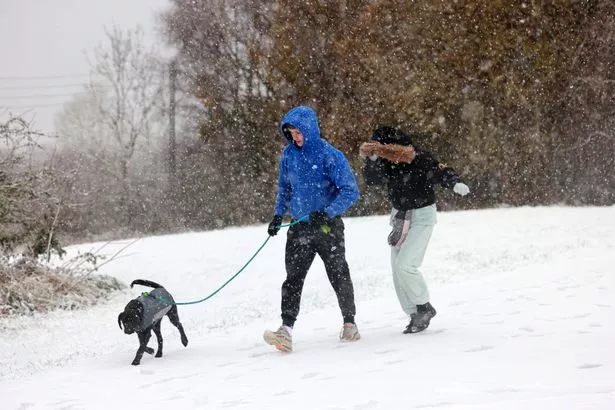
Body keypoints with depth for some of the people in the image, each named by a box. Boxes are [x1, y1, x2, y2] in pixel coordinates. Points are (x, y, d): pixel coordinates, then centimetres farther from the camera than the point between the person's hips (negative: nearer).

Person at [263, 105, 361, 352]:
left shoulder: (330, 156, -13)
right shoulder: (289, 155, 4)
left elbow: (350, 191, -16)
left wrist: (327, 213, -27)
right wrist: (278, 215, 8)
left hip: (328, 226, -4)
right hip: (299, 227, 4)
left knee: (338, 276, 8)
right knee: (293, 278, -8)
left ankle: (349, 324, 25)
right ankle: (286, 329, -17)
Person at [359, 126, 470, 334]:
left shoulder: (422, 160, -17)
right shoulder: (388, 164, -2)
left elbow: (442, 173, -15)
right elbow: (370, 179, -7)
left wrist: (455, 183, -35)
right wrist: (373, 159, -22)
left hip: (421, 217, -7)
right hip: (400, 217, 7)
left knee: (405, 264, -18)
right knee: (397, 269, 5)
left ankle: (424, 307, 1)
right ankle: (416, 315, 12)